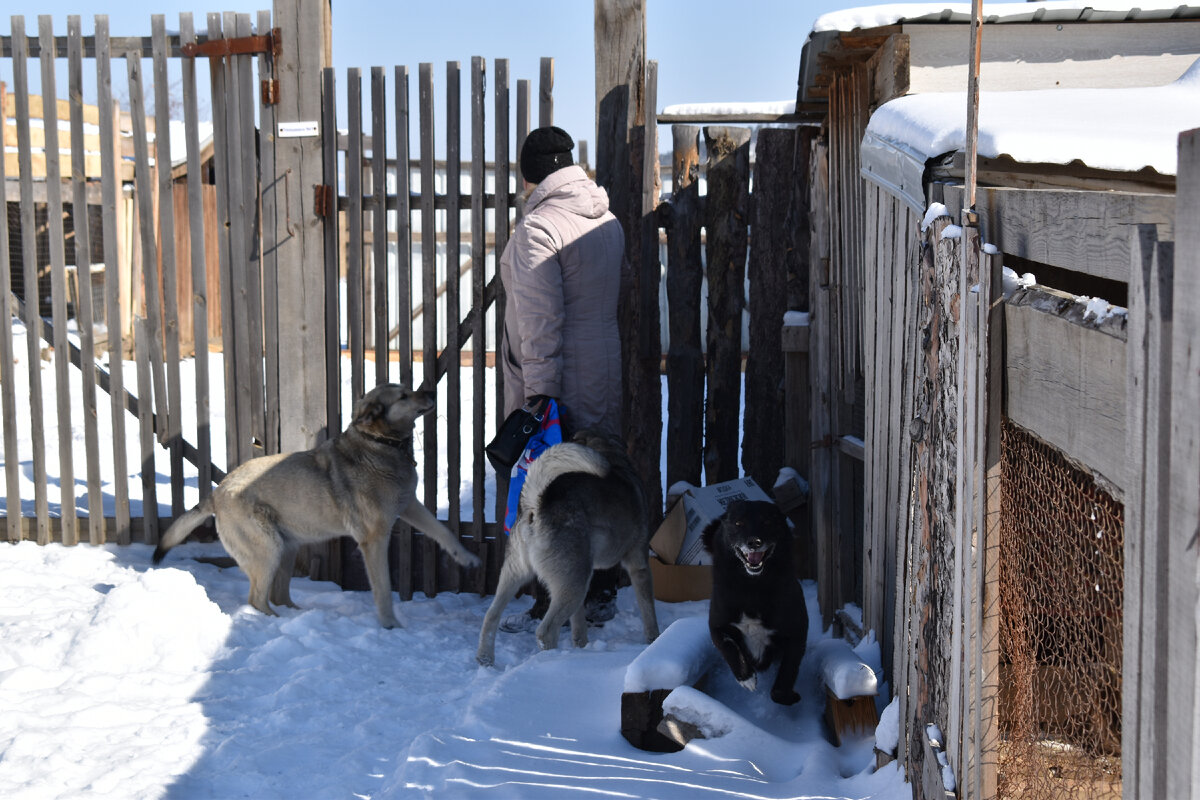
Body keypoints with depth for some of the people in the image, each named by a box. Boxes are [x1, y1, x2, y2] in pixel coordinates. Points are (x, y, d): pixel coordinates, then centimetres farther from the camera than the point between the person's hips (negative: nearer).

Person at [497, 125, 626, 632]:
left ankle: (552, 608, 4)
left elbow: (539, 316, -19)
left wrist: (540, 389, -19)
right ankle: (601, 596, 21)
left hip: (556, 379, -8)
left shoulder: (538, 225, -14)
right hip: (604, 375, 8)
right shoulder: (608, 221, 10)